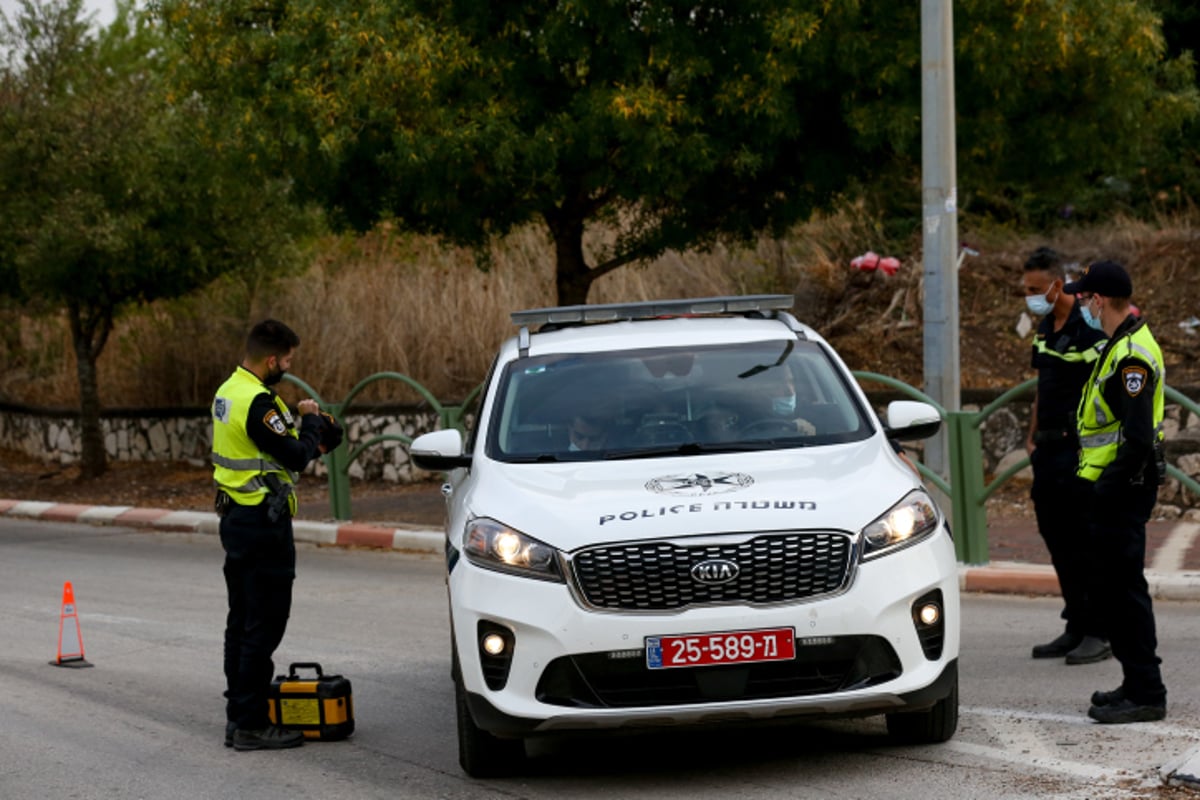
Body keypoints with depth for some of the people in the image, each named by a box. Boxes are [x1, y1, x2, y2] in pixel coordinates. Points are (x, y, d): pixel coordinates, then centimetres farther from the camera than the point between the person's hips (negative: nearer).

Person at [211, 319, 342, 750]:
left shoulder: (228, 392, 11)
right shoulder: (258, 402, -21)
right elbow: (295, 456, -20)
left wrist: (304, 425, 2)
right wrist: (311, 421, -4)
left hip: (235, 517, 10)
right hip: (263, 523, -10)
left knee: (242, 620, 14)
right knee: (264, 626, -6)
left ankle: (237, 716, 18)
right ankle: (252, 725, -4)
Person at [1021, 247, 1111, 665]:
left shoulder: (1089, 327, -14)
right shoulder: (1045, 328, 13)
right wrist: (1032, 436, 18)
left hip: (1080, 449, -9)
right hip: (1050, 450, 9)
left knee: (1085, 544, -6)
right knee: (1058, 542, 11)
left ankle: (1099, 633, 0)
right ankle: (1076, 628, 18)